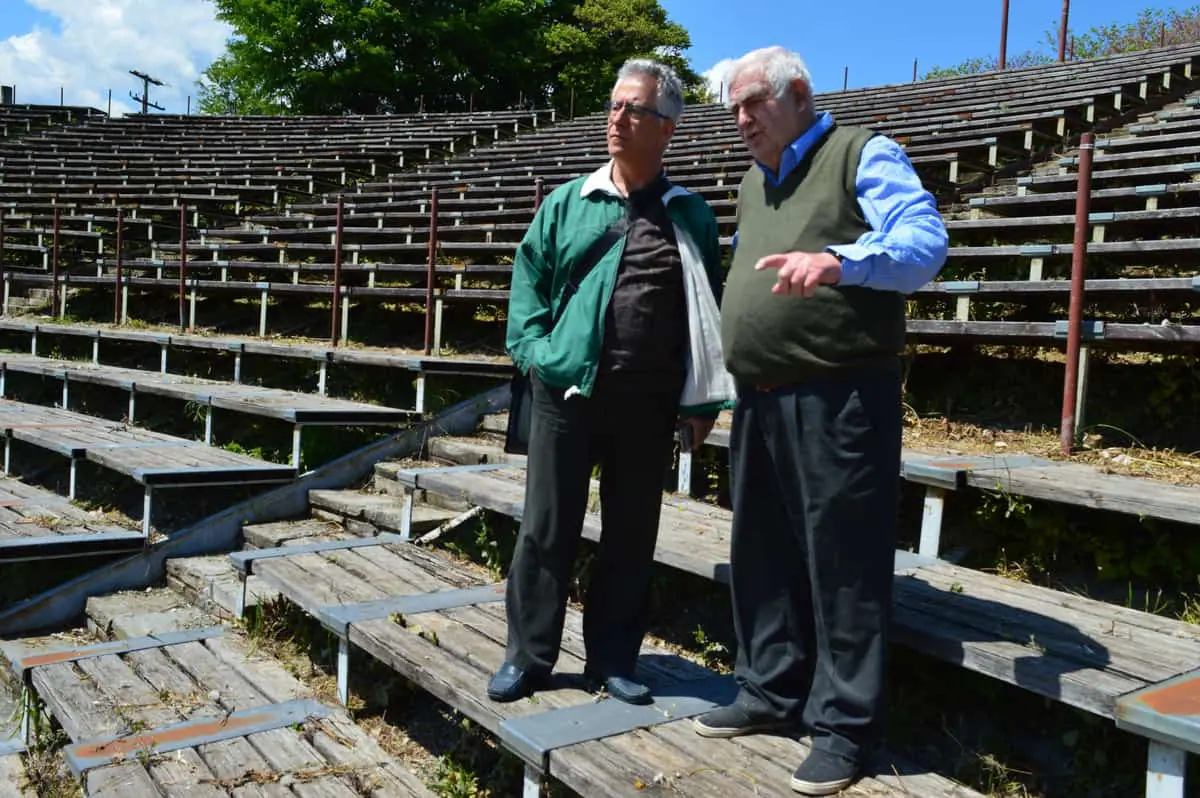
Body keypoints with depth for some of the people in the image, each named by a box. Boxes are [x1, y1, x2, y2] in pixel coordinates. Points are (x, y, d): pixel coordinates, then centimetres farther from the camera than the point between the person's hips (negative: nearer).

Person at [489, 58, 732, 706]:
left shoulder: (691, 217, 9)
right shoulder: (567, 203, 8)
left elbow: (707, 313, 10)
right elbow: (528, 280, 11)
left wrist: (702, 401, 5)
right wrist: (533, 349, -5)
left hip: (648, 403, 1)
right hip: (565, 392, 0)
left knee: (631, 535, 9)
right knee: (546, 529, 5)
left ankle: (612, 659, 24)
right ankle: (528, 656, 19)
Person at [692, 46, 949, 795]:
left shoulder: (864, 154, -3)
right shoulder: (753, 182, 20)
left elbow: (926, 242, -18)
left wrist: (839, 261, -36)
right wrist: (723, 379, 21)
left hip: (840, 399, -8)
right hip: (762, 401, 8)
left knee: (842, 562, -1)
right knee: (763, 555, 14)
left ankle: (845, 724, 11)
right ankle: (771, 691, 29)